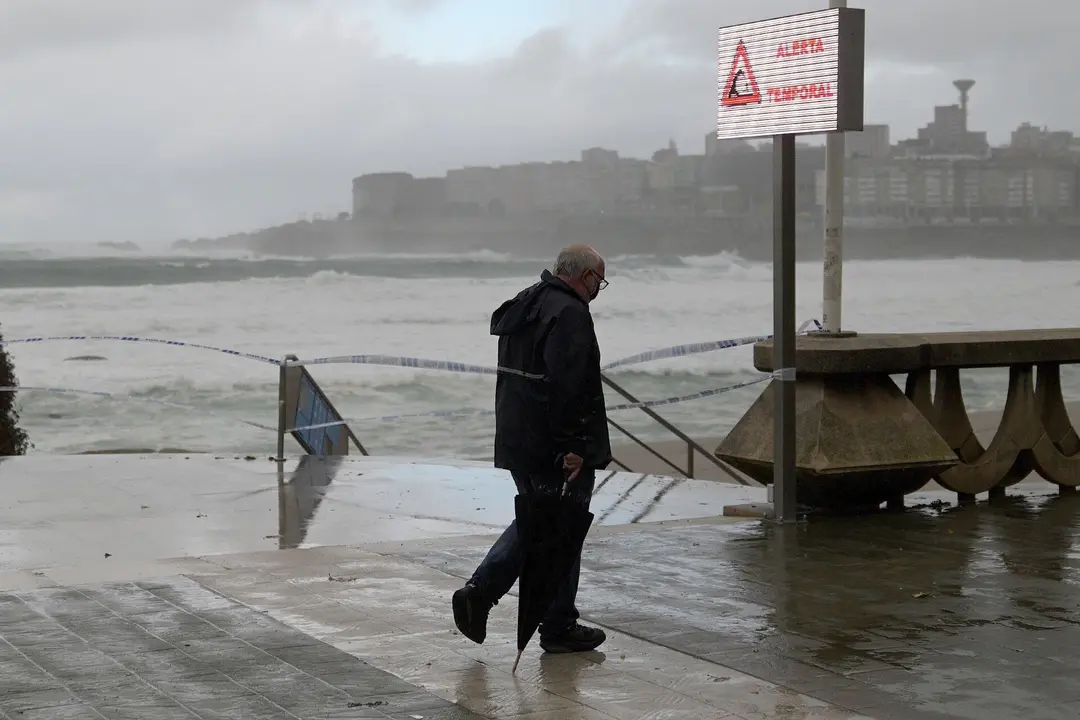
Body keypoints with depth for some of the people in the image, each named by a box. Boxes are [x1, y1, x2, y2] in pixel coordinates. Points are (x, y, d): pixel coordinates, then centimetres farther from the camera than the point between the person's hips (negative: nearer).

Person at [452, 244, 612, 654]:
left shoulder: (523, 306, 14)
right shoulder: (569, 314, -17)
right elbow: (566, 387, -25)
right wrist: (572, 447, -22)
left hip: (516, 443, 9)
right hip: (557, 450, -9)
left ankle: (478, 592, 10)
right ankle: (559, 628, 11)